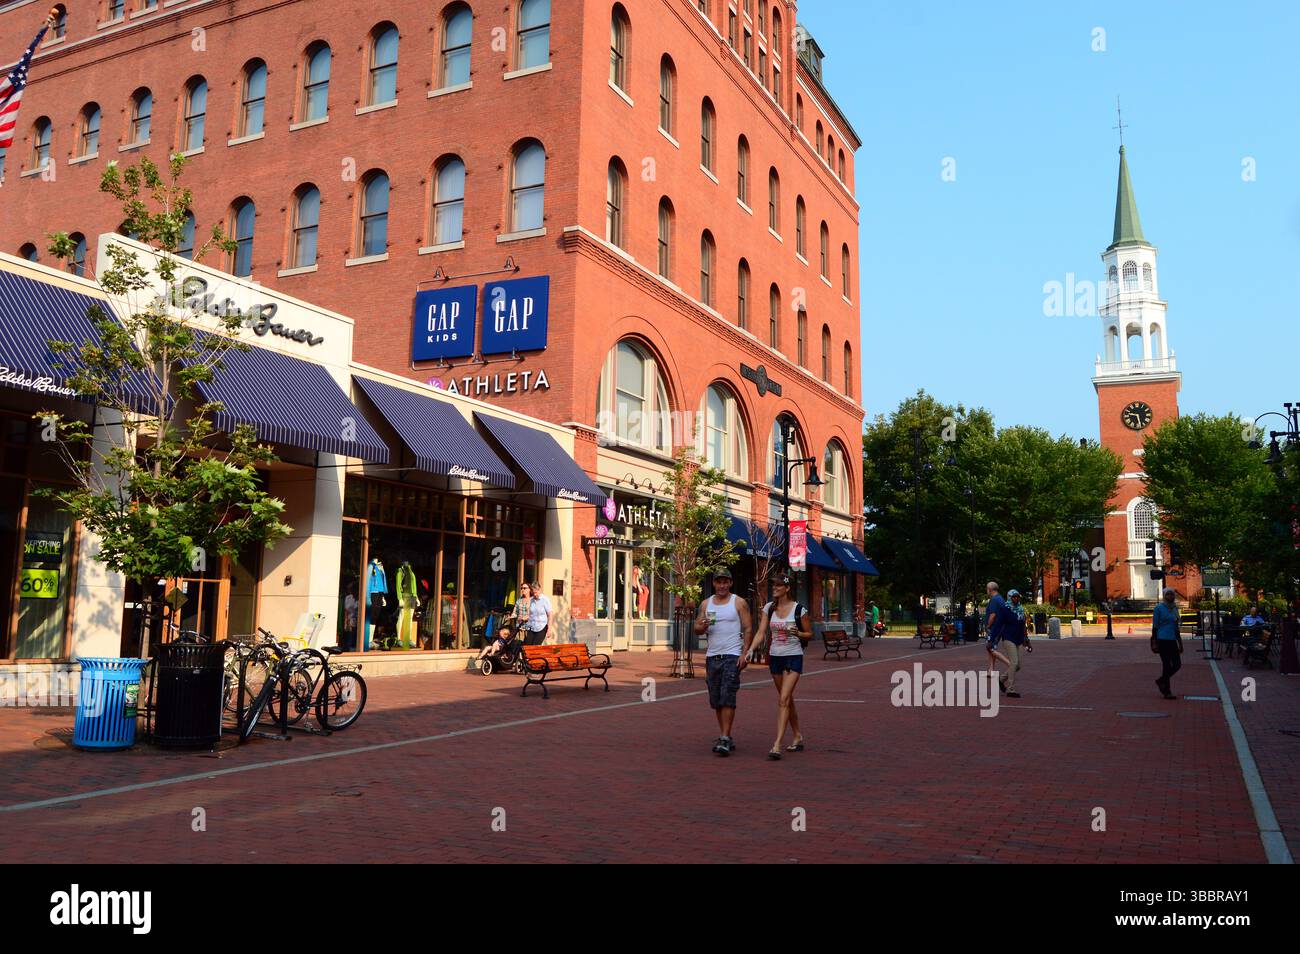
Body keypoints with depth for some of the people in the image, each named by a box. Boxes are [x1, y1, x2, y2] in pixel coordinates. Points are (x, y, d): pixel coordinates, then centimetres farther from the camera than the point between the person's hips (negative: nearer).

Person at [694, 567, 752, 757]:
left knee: (728, 698, -11)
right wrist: (703, 626, -10)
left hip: (732, 656, -5)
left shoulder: (739, 603, 2)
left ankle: (725, 738, -12)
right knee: (716, 700, 7)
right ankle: (723, 736, 16)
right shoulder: (706, 604, 13)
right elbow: (697, 629, 14)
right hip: (712, 656, 5)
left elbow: (748, 629, -2)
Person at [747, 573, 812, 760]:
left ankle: (777, 745, -17)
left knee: (783, 700, -14)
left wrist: (797, 633, -19)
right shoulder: (769, 608, 5)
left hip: (793, 657, -5)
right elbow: (761, 633, -1)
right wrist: (749, 651, -15)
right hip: (775, 657, 5)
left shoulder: (799, 609, -7)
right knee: (787, 700, 15)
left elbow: (809, 634, 2)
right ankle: (798, 737, 32)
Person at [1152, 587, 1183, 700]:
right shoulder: (1159, 608, -5)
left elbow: (1176, 628, 19)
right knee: (1167, 665, -5)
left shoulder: (1174, 609, 13)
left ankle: (1161, 681, 24)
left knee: (1177, 664, 2)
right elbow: (1154, 626, -7)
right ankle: (1167, 692, 3)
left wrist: (1180, 643, 18)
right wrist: (1154, 643, -11)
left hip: (1172, 640, 6)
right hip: (1162, 640, -6)